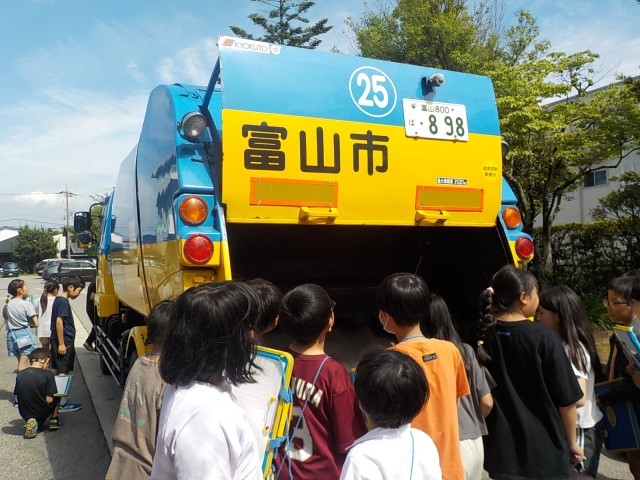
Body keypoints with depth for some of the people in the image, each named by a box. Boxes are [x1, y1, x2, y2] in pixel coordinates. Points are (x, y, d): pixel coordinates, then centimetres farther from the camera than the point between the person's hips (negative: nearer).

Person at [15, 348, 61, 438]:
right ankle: (54, 420, 15)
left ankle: (30, 421, 2)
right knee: (56, 396, 24)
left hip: (25, 413, 3)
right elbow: (49, 400, -19)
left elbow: (18, 395, 3)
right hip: (42, 413, -3)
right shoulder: (47, 375, -20)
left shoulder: (20, 375, -8)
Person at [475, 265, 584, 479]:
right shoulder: (542, 337, -17)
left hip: (500, 447, 4)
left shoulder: (482, 334, -6)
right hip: (543, 449, -3)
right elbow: (566, 399, -10)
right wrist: (572, 442, 5)